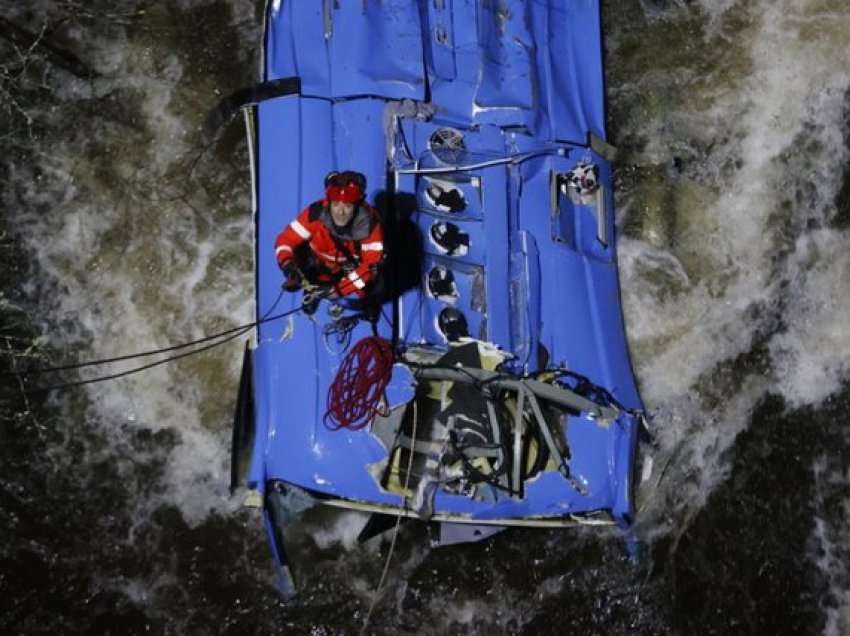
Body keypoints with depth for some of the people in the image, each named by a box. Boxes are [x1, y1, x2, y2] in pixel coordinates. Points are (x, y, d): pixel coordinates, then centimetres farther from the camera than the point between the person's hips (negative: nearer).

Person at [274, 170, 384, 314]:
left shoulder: (369, 222, -33)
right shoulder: (316, 213, -31)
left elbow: (373, 263, -33)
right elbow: (285, 240, -24)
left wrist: (339, 288, -41)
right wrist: (288, 265, -45)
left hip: (353, 267, -1)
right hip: (320, 266, 1)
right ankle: (313, 290, 11)